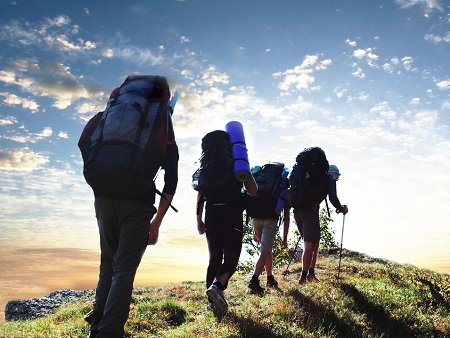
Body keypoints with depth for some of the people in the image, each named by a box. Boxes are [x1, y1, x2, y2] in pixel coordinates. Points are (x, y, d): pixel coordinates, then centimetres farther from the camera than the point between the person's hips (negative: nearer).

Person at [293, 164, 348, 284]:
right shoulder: (330, 179, 10)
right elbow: (333, 198, -3)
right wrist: (342, 209, 15)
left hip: (297, 209, 7)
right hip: (310, 210, -7)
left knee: (314, 242, 17)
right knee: (310, 245, -3)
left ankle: (311, 274, 16)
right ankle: (303, 278, -6)